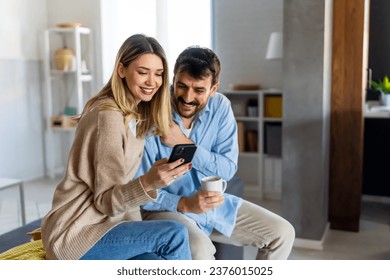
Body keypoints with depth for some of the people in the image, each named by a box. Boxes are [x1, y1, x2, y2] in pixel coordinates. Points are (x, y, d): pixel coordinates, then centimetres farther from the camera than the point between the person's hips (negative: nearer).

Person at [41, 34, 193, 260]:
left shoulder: (139, 115, 8)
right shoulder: (108, 116, -19)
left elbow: (119, 193, 8)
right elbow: (105, 201, -17)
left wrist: (138, 231, -2)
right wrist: (148, 183, -33)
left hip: (102, 222, 7)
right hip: (75, 234, -7)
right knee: (175, 234, -20)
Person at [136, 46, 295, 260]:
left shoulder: (220, 106, -6)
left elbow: (228, 169, -10)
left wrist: (184, 143, -23)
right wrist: (185, 204, -32)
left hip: (213, 203, 5)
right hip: (166, 208, -5)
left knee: (282, 233, 0)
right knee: (199, 249, -36)